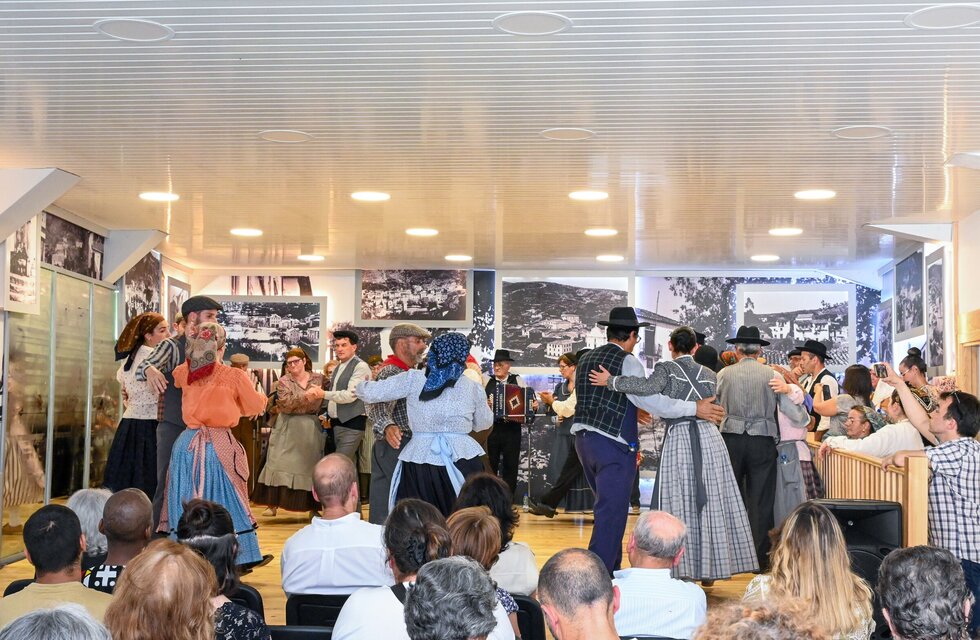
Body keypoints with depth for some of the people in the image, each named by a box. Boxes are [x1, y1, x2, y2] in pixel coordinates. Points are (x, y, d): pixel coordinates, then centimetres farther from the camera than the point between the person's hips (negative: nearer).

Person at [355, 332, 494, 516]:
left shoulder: (413, 379, -1)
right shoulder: (472, 387, 3)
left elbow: (370, 393, 1)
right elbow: (484, 423, 17)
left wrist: (362, 386, 24)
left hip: (420, 460, -1)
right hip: (461, 461, 1)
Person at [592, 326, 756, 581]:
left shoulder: (667, 368, -2)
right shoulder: (709, 374, 12)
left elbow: (650, 386, -21)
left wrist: (612, 381, -16)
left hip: (678, 437, -4)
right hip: (709, 437, 4)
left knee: (678, 504, 0)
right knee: (711, 503, 8)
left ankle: (681, 569, -1)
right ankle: (710, 568, 13)